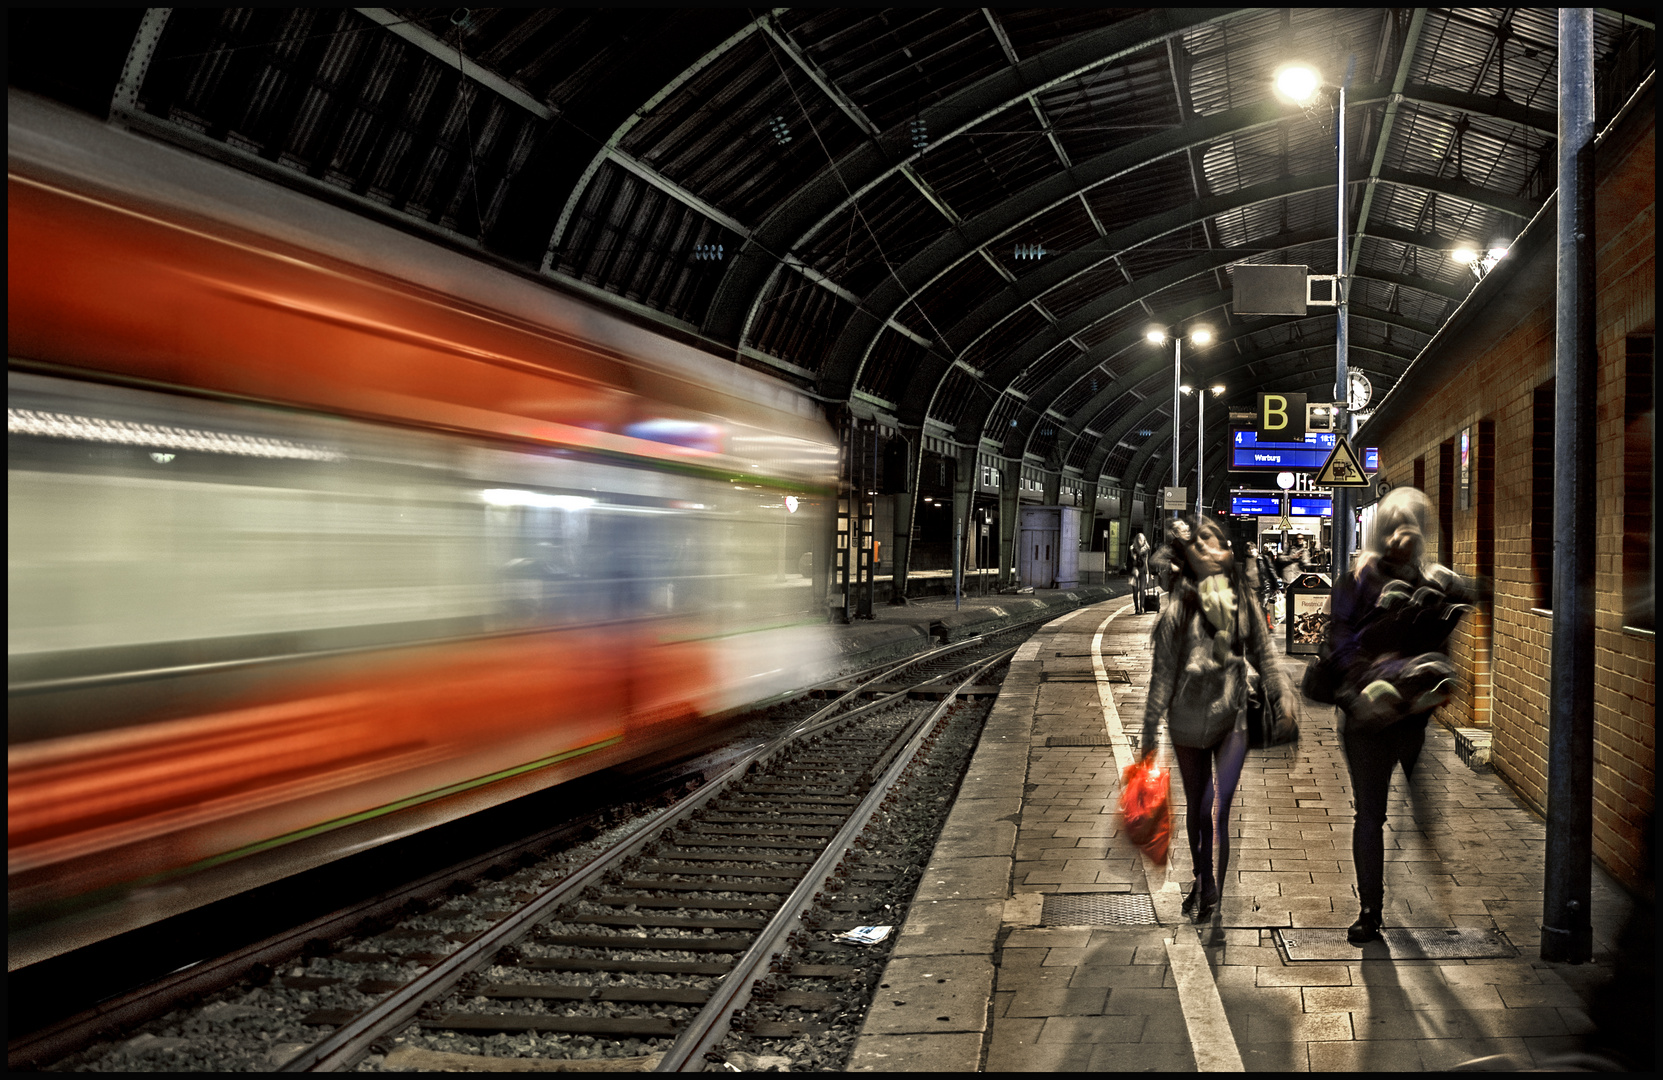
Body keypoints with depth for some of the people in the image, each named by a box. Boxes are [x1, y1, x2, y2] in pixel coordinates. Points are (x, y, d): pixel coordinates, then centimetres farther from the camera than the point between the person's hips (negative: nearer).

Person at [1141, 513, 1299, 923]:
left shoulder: (1243, 599, 0)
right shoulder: (1179, 608, -9)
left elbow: (1262, 655, 11)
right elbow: (1164, 671, -5)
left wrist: (1282, 694, -3)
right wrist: (1150, 731, -4)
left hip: (1233, 715, 1)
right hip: (1189, 718, -1)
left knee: (1218, 805, -11)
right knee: (1196, 806, 14)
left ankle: (1215, 893, -2)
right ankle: (1202, 881, 33)